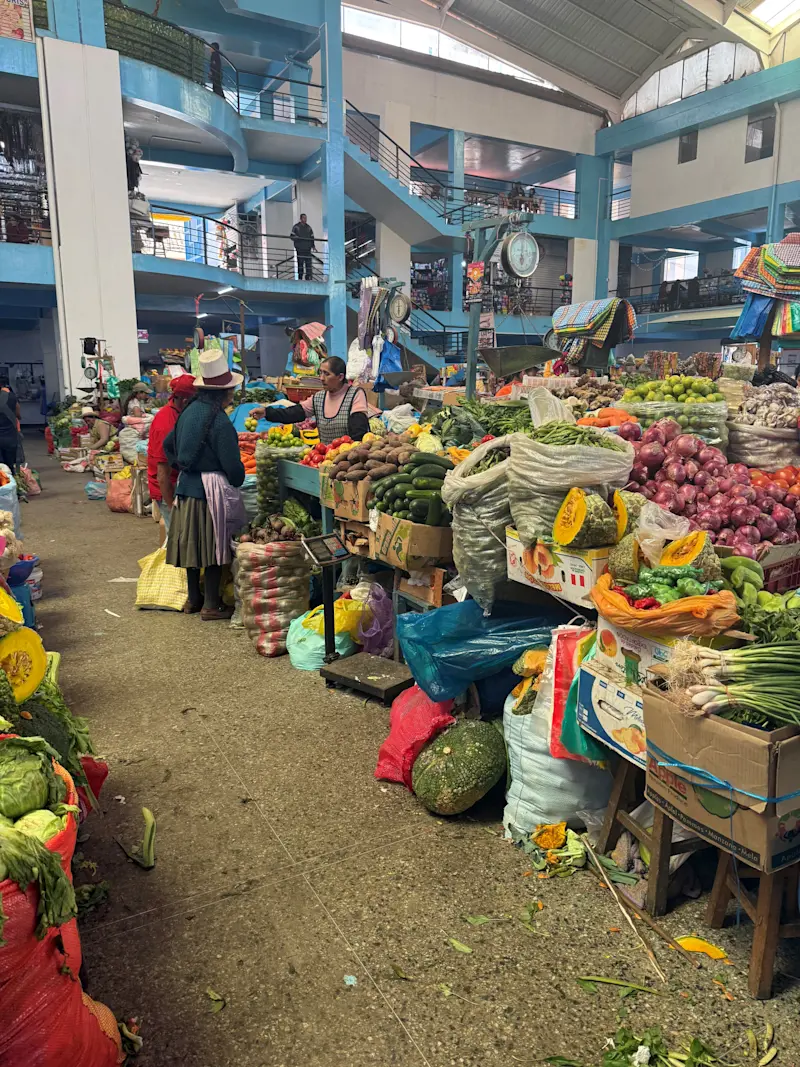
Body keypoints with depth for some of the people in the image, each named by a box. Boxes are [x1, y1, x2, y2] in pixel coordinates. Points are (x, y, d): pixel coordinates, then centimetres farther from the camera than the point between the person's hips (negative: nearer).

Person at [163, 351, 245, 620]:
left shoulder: (190, 411, 8)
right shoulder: (220, 421, -18)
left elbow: (168, 444, 21)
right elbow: (232, 464, -18)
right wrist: (237, 482, 1)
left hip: (186, 486, 8)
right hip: (211, 489, -8)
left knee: (192, 543, 15)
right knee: (213, 547, 1)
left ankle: (193, 599, 28)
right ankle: (211, 605, 8)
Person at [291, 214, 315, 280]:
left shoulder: (308, 227, 17)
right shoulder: (296, 227, 6)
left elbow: (312, 238, 20)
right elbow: (292, 236, 3)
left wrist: (313, 246, 9)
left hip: (307, 248, 3)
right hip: (299, 248, -3)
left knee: (308, 262, -3)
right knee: (300, 262, -5)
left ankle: (309, 277, -1)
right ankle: (300, 277, -3)